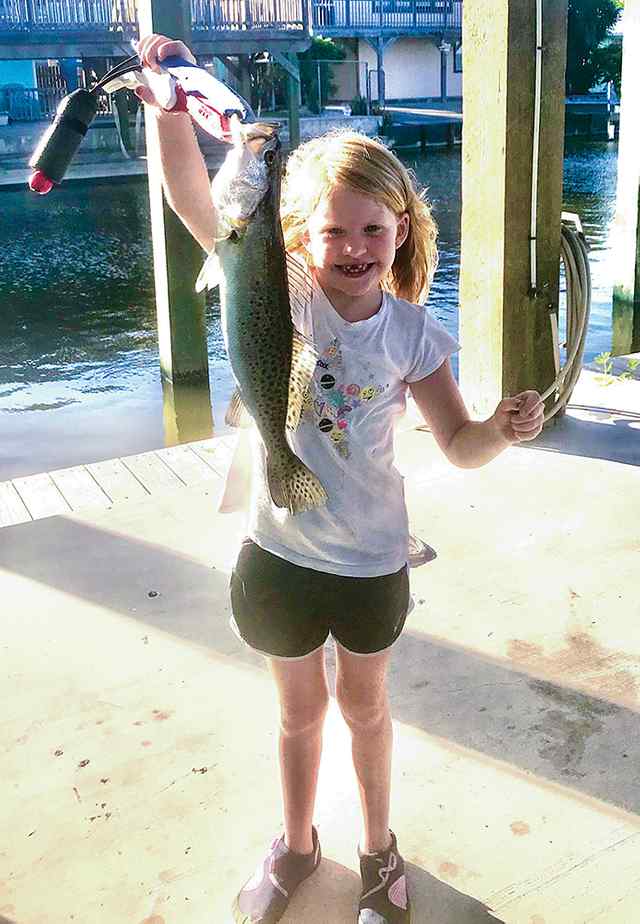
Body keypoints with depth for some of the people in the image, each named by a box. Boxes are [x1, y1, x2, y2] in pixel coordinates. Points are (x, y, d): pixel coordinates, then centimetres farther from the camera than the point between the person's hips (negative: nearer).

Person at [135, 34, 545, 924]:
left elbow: (460, 445, -6)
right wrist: (169, 106, -40)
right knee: (300, 706, 21)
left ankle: (378, 848, 46)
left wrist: (504, 427, -28)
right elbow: (196, 203, -26)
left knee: (364, 704, 21)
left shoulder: (411, 333, -12)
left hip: (372, 559, 0)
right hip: (281, 552, 0)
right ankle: (296, 845, 47)